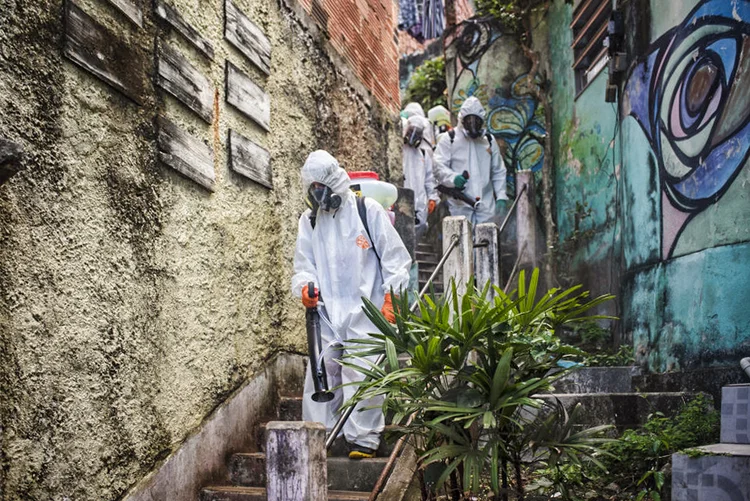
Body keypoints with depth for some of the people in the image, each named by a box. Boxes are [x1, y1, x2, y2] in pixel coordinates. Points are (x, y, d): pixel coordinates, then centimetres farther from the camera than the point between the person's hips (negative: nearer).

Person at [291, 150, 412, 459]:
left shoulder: (368, 210, 0)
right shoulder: (309, 220, 13)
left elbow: (394, 257, 2)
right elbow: (304, 265, 15)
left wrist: (390, 298, -5)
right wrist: (305, 286, -7)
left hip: (365, 309, -4)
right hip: (327, 310, 4)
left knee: (361, 372, -8)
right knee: (321, 371, 3)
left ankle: (364, 438, 3)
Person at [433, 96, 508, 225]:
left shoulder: (489, 140, 16)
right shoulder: (449, 139, 3)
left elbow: (498, 172, 18)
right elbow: (438, 166, -3)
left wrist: (501, 196, 7)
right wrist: (453, 178, -22)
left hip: (486, 204, 4)